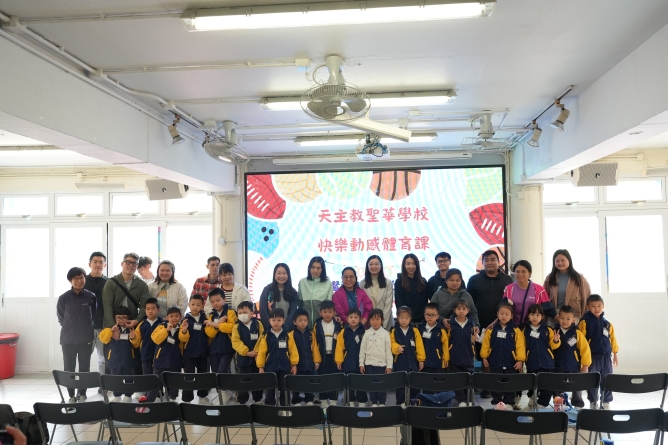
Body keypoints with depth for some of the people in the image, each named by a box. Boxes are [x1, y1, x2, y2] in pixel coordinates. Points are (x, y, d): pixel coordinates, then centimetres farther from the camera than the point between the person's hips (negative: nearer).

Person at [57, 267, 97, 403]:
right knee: (69, 368, 5)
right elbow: (60, 317, 7)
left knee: (85, 367, 8)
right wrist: (70, 328, 10)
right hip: (68, 339, 0)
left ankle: (82, 394, 21)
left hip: (86, 338, 1)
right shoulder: (63, 298, -6)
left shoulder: (91, 297, -4)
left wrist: (85, 327, 9)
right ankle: (71, 396, 16)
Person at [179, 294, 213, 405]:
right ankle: (186, 400, 10)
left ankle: (202, 396, 30)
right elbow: (183, 339, -8)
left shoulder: (205, 318, 1)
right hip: (189, 353, -3)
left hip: (203, 352, 3)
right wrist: (184, 330, -28)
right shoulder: (186, 319, -6)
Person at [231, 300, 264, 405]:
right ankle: (242, 400, 17)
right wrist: (246, 352, -18)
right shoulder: (237, 327, -4)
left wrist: (257, 351, -16)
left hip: (258, 357, 1)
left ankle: (258, 399, 26)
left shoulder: (258, 324, -3)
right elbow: (235, 342, -10)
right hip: (243, 358, -1)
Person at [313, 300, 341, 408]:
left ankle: (333, 399, 16)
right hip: (322, 356, -1)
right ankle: (323, 400, 17)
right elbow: (315, 343, -4)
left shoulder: (337, 326, 1)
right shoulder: (317, 325, -2)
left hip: (334, 356, 1)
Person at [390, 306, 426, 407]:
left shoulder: (415, 331, 1)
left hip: (412, 362, 1)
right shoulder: (394, 332, -1)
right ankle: (401, 403, 19)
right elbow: (392, 344, -5)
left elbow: (419, 346, 0)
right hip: (400, 362, -1)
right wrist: (397, 348, -26)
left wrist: (421, 359, -2)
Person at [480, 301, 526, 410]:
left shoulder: (516, 330, -6)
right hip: (495, 362, 1)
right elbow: (486, 344, 1)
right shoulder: (491, 329, -2)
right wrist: (484, 357, 0)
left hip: (510, 363, -1)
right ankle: (496, 402, 21)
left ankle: (510, 402, 24)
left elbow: (520, 346, -8)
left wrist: (520, 360, -11)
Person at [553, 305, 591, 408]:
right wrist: (555, 341, -27)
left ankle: (578, 407, 21)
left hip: (574, 367, -2)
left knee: (576, 388, 10)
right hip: (558, 366, 2)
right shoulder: (555, 331, -3)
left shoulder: (577, 333, -8)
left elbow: (585, 349, -7)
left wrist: (585, 365, -7)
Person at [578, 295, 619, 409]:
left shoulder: (607, 323, 6)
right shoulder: (585, 322, -7)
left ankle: (606, 402, 22)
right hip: (592, 356, -3)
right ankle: (593, 402, 17)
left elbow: (612, 339, 10)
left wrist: (615, 354, 11)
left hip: (606, 356, 3)